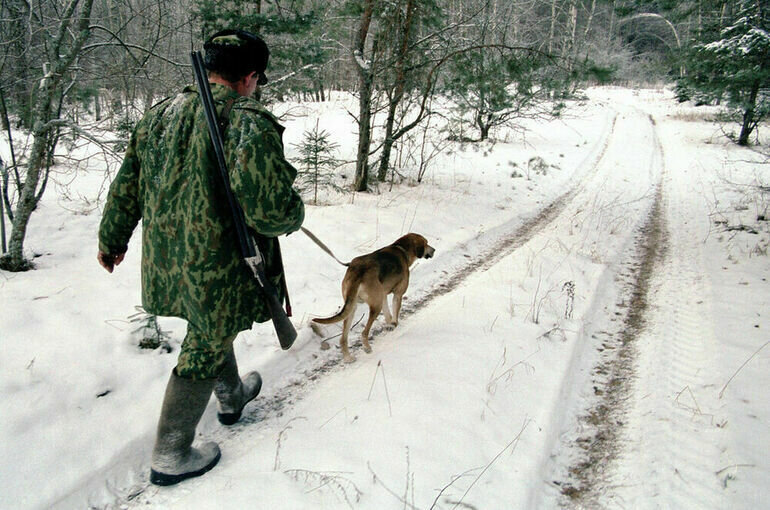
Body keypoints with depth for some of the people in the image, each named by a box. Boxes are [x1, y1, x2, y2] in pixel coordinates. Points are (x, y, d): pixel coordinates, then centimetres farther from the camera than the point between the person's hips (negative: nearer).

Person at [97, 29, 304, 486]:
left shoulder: (159, 115, 3)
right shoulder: (249, 123, -21)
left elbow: (126, 188, 12)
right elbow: (272, 210, -28)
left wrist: (112, 239, 27)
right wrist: (294, 213, -4)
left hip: (165, 261, 8)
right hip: (219, 269, -7)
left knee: (213, 328, 29)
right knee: (204, 353, 10)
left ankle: (232, 397, 53)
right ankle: (171, 456, 26)